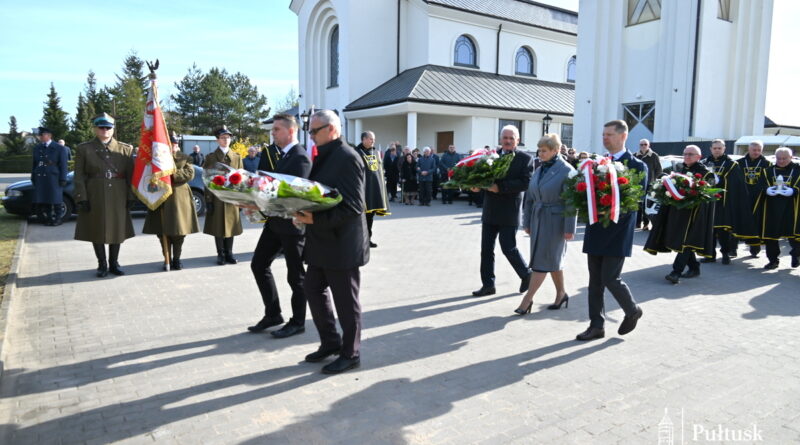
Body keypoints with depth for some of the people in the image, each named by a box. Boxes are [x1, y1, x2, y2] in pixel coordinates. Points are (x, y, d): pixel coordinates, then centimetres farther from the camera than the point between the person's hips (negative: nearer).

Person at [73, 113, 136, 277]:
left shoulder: (125, 149, 7)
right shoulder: (83, 149, 4)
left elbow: (130, 175, 5)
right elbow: (79, 177, 0)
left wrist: (131, 197, -2)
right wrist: (82, 198, -8)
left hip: (118, 198, 1)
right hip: (94, 198, -1)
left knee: (117, 230, 7)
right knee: (97, 231, 4)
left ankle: (114, 263, 21)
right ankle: (102, 265, 17)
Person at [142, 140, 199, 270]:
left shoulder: (184, 158, 8)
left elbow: (190, 173, -5)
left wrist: (173, 174, -14)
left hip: (180, 199, 0)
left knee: (179, 230, 3)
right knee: (162, 231, 2)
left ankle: (176, 259, 15)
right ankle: (167, 259, 13)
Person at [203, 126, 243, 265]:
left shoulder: (237, 157, 10)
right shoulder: (211, 157, 3)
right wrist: (208, 200, -7)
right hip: (216, 197, -2)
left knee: (231, 226, 7)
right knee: (218, 227, 3)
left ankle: (229, 253, 16)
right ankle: (221, 254, 13)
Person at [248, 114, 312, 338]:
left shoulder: (300, 157, -17)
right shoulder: (283, 154, 13)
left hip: (291, 223, -10)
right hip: (275, 221, 10)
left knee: (295, 275, 3)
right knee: (259, 264, 12)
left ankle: (297, 322, 19)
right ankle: (273, 314, 24)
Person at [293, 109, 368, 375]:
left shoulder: (347, 157, -17)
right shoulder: (324, 156, 12)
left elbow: (353, 205, -23)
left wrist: (316, 219, -27)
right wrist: (305, 212, 3)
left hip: (342, 243, -10)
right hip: (322, 241, 10)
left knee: (345, 300, 4)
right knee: (313, 290, 16)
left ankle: (350, 353, 20)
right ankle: (330, 343, 32)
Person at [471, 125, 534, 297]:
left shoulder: (525, 158, -6)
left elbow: (525, 183, -17)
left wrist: (500, 187, -24)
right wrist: (478, 185, -8)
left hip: (509, 213, -5)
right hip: (490, 211, 5)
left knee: (508, 248, 0)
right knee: (486, 249, 7)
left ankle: (526, 274, 25)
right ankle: (488, 284, 18)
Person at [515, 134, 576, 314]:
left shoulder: (566, 170, -11)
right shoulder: (539, 170, 9)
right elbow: (530, 198, 13)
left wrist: (570, 228, -15)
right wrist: (527, 222, 13)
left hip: (555, 220, -7)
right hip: (538, 219, 7)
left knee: (542, 261, -4)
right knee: (553, 260, 15)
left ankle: (527, 299, 0)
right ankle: (561, 294, 28)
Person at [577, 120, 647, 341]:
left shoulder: (637, 166, -4)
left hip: (617, 233, -5)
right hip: (596, 231, 5)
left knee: (610, 278, -4)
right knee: (595, 281, 7)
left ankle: (632, 310, 24)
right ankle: (596, 326, 17)